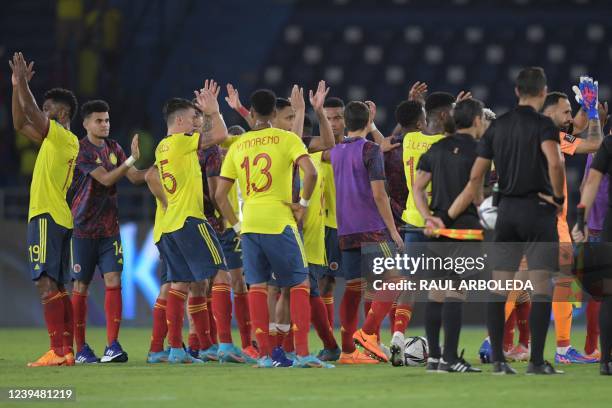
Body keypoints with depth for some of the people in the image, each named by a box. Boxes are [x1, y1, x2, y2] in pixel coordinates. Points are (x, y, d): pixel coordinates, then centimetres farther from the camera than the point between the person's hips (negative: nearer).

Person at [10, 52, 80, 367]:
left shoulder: (63, 137, -8)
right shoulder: (54, 139, 18)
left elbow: (30, 111, -15)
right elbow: (20, 123, 25)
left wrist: (23, 82, -3)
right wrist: (17, 85, 20)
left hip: (47, 217, -10)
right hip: (57, 218, 10)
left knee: (46, 283, -15)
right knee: (56, 287, 9)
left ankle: (57, 351, -21)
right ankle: (66, 351, 8)